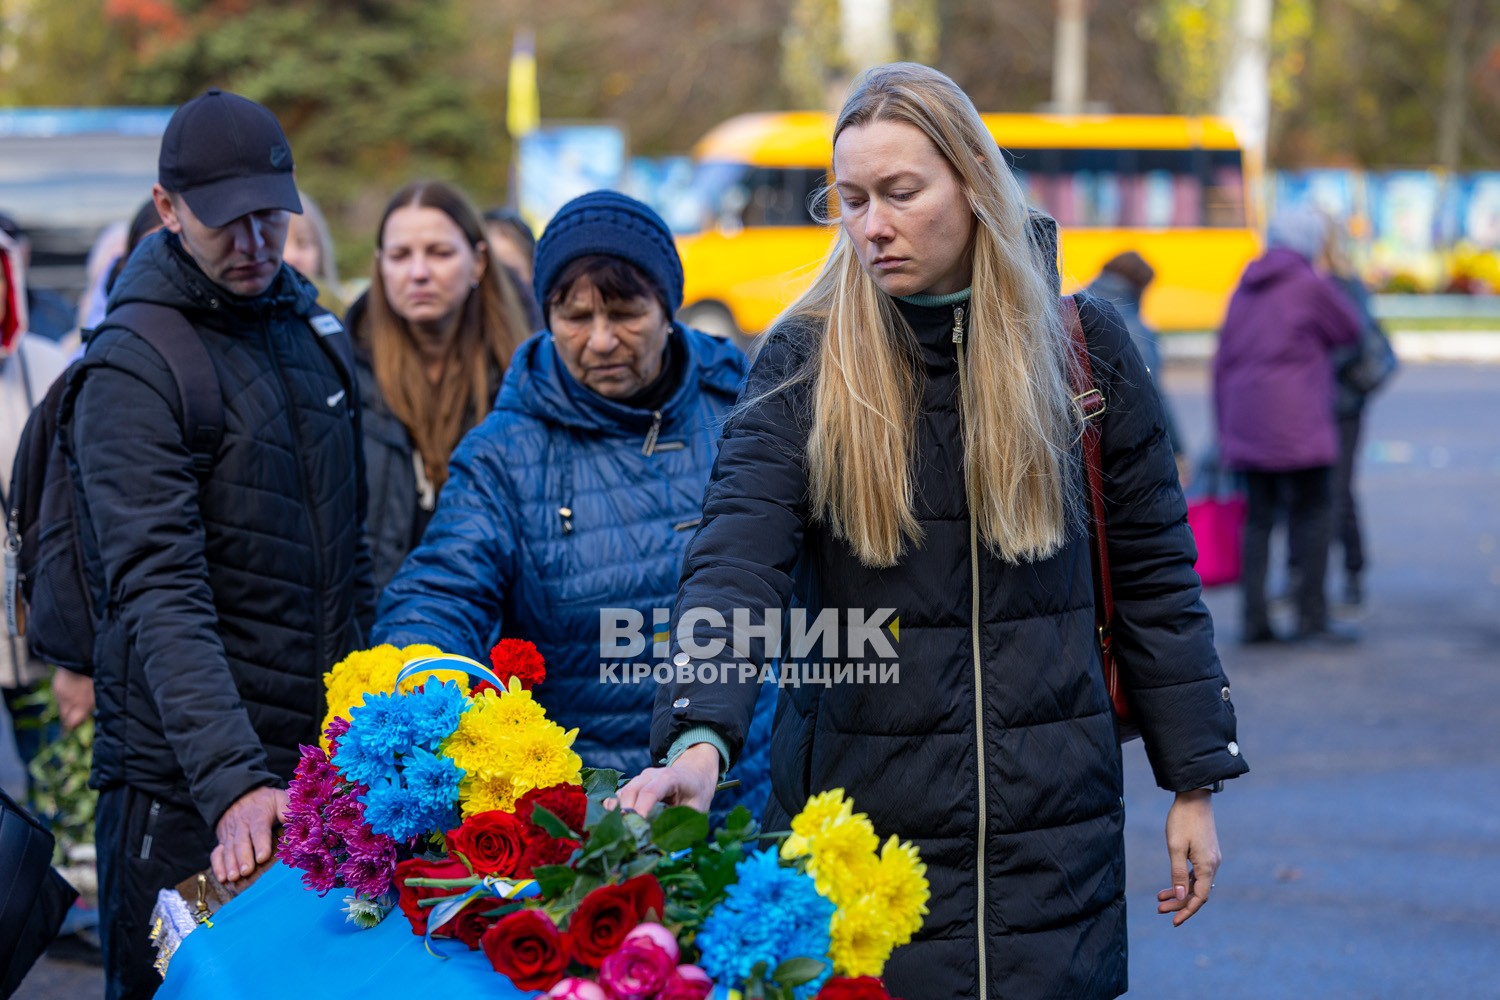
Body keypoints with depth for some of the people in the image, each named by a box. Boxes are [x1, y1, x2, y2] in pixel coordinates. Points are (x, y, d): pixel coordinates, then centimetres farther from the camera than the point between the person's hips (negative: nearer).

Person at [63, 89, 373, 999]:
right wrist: (233, 781, -33)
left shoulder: (313, 327, 10)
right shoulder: (130, 371, -14)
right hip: (185, 787, -6)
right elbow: (162, 597, -23)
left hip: (324, 763, 7)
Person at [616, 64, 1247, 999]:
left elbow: (1154, 572, 7)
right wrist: (700, 738, -33)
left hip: (1050, 823, 1)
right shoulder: (805, 361, -4)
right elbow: (737, 563, -17)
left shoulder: (1082, 344, 1)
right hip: (862, 809, -1)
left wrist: (1195, 782, 6)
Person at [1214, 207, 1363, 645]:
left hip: (1248, 423, 7)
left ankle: (1253, 619, 4)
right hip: (1295, 424, -7)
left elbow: (1223, 360, 15)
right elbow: (1349, 330, 5)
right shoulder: (1310, 285, -6)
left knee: (1258, 516, 8)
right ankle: (1311, 618, -5)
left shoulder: (1245, 289, 15)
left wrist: (1226, 426, 19)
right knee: (1311, 514, -2)